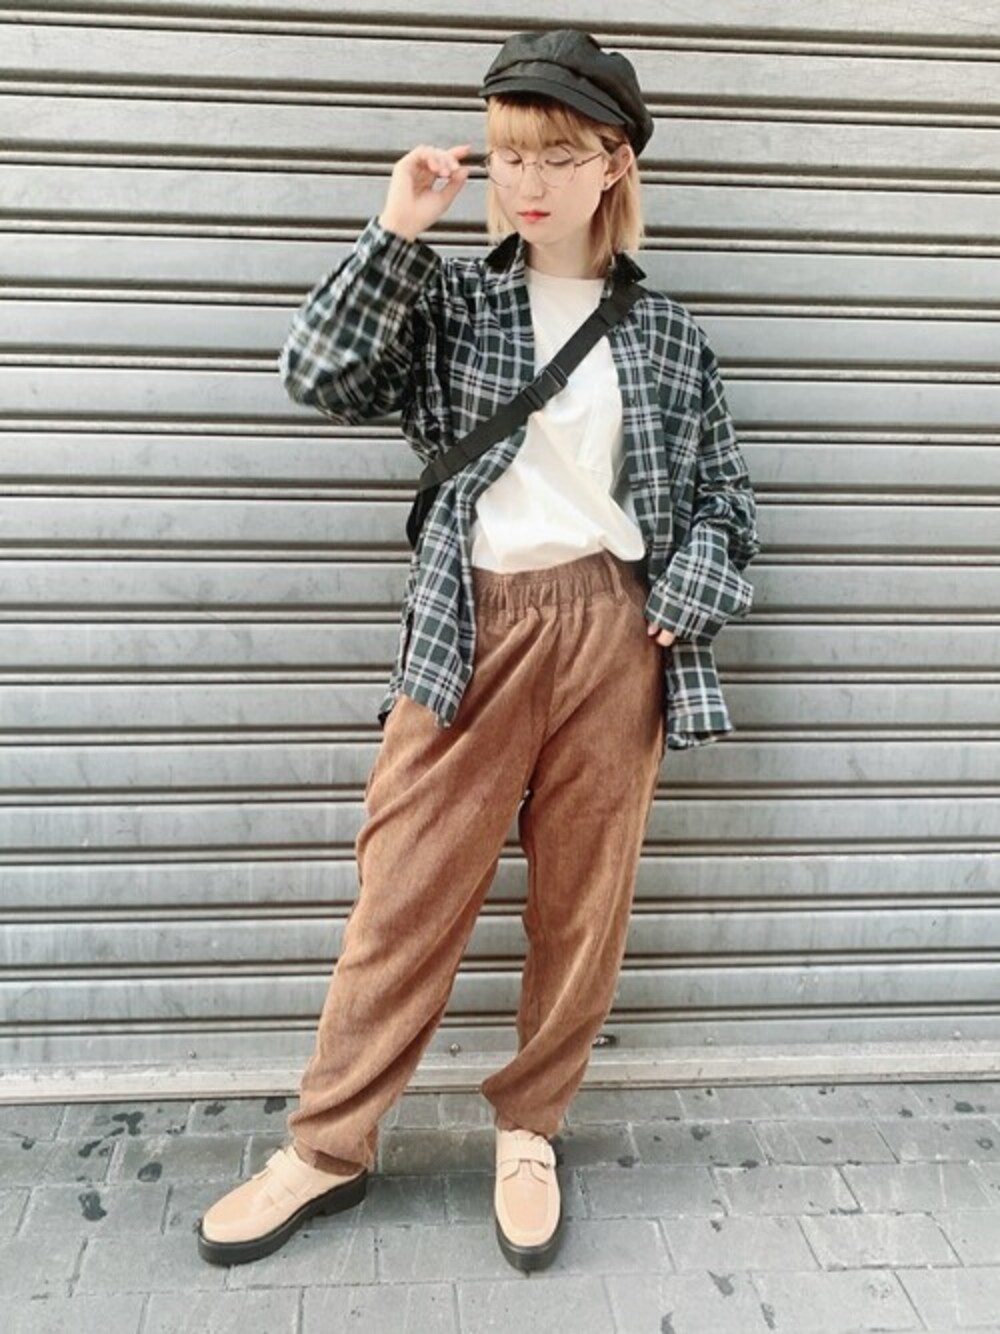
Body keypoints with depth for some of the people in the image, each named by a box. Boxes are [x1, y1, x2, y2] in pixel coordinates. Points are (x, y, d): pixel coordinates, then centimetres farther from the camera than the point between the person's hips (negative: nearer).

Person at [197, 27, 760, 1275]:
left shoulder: (667, 331, 9)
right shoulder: (449, 298, 8)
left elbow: (723, 495, 12)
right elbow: (321, 378, -5)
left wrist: (683, 603, -2)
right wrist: (394, 235, -9)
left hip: (616, 631, 2)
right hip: (473, 628, -1)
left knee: (584, 898, 7)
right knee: (408, 890, 2)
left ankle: (528, 1128, 27)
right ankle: (328, 1145, 18)